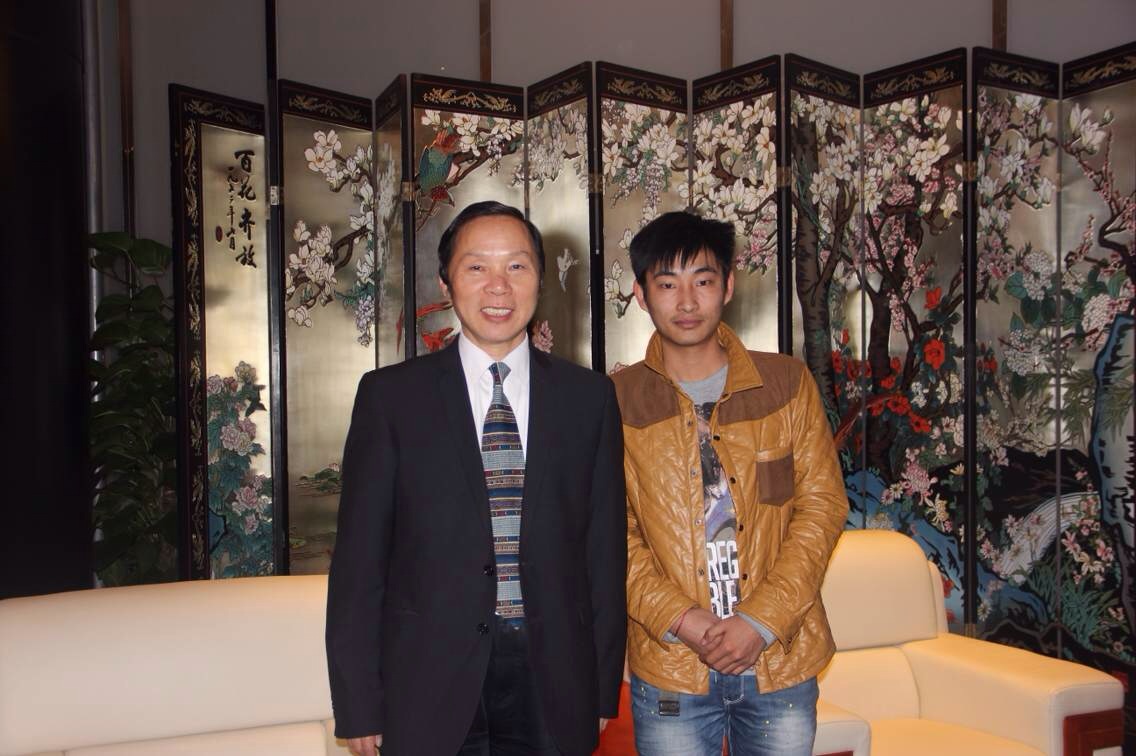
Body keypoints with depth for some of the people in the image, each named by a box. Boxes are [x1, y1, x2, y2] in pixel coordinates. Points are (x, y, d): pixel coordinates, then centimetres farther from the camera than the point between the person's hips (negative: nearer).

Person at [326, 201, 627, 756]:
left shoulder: (589, 396, 2)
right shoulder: (390, 395, -3)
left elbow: (605, 547, 4)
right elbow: (359, 558, -2)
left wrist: (603, 688, 4)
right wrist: (359, 706, -3)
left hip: (553, 684, 2)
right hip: (431, 688, -1)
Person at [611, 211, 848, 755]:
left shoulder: (787, 383, 2)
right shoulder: (617, 401, -1)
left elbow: (821, 504, -2)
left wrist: (762, 620, -10)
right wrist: (678, 618, -14)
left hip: (782, 658, 1)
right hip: (668, 669, -1)